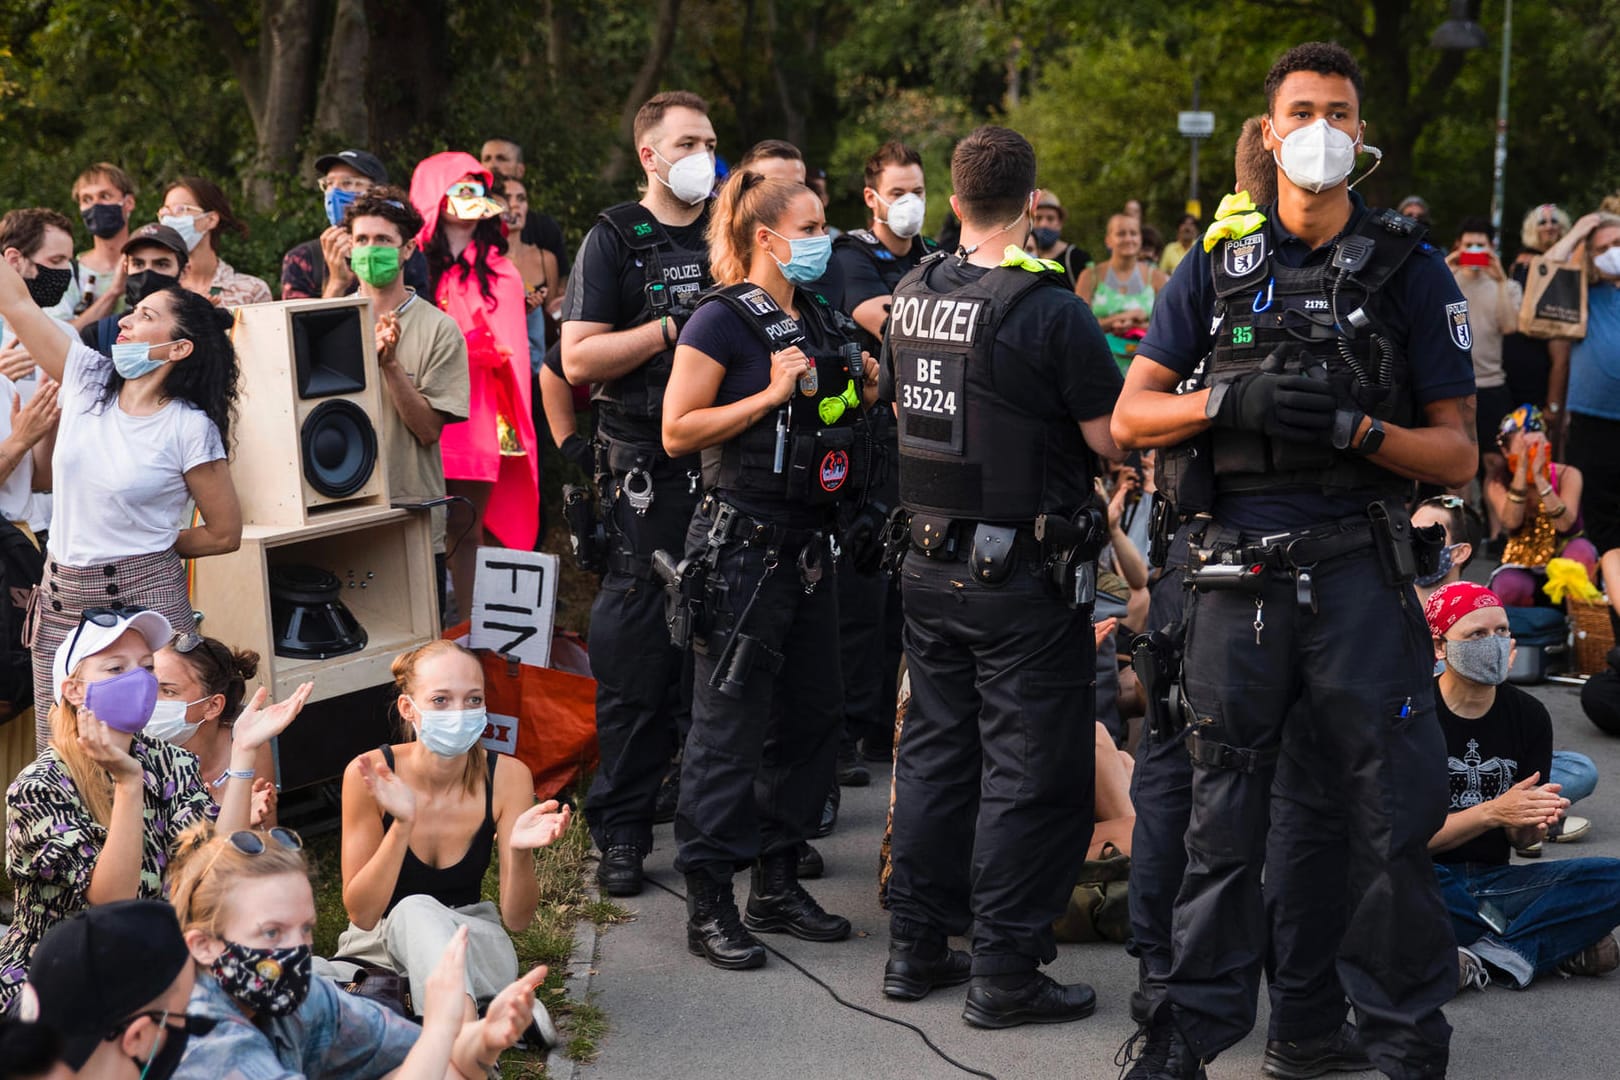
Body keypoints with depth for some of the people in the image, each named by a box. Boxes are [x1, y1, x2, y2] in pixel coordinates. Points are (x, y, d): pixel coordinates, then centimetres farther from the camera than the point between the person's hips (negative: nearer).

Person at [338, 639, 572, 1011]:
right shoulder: (368, 775, -17)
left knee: (418, 912, -33)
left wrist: (520, 852, -32)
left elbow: (517, 919, -11)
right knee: (414, 910, -35)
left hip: (474, 944, 1)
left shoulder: (507, 776, -13)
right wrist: (401, 824, -31)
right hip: (379, 945, -1)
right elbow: (362, 914, -18)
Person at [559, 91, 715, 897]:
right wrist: (675, 326, -15)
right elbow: (578, 358, -10)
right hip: (646, 470, -5)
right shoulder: (614, 240, -1)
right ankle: (622, 830, 2)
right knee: (637, 652, -4)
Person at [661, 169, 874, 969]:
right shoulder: (724, 320, -10)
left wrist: (861, 394, 10)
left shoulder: (819, 319, 14)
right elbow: (677, 430, -15)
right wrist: (771, 394, -19)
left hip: (808, 543, 8)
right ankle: (708, 906, 2)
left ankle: (777, 886, 23)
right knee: (730, 726, -4)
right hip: (741, 544, -8)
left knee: (810, 715, 11)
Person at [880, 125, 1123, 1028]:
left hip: (931, 567, 7)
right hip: (1023, 575, -7)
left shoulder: (913, 298, 4)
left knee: (936, 749, 16)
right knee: (1029, 772, 2)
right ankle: (1005, 971, 5)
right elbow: (1112, 439, -15)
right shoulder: (1050, 310, -17)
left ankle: (917, 946, 23)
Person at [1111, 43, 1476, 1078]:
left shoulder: (1410, 269, 5)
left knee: (1389, 814, 1)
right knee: (1225, 810, 8)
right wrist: (1236, 400, -10)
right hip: (1240, 570, 2)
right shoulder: (1217, 264, 10)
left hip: (1360, 569, -1)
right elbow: (1131, 416, 7)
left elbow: (1458, 454, 3)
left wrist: (1354, 426, -15)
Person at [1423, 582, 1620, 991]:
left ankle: (1481, 962, -24)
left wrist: (1534, 823, -19)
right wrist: (1493, 812, -26)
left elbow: (1520, 839, 5)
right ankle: (1559, 947, -22)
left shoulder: (1530, 716, 4)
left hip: (1494, 881, 4)